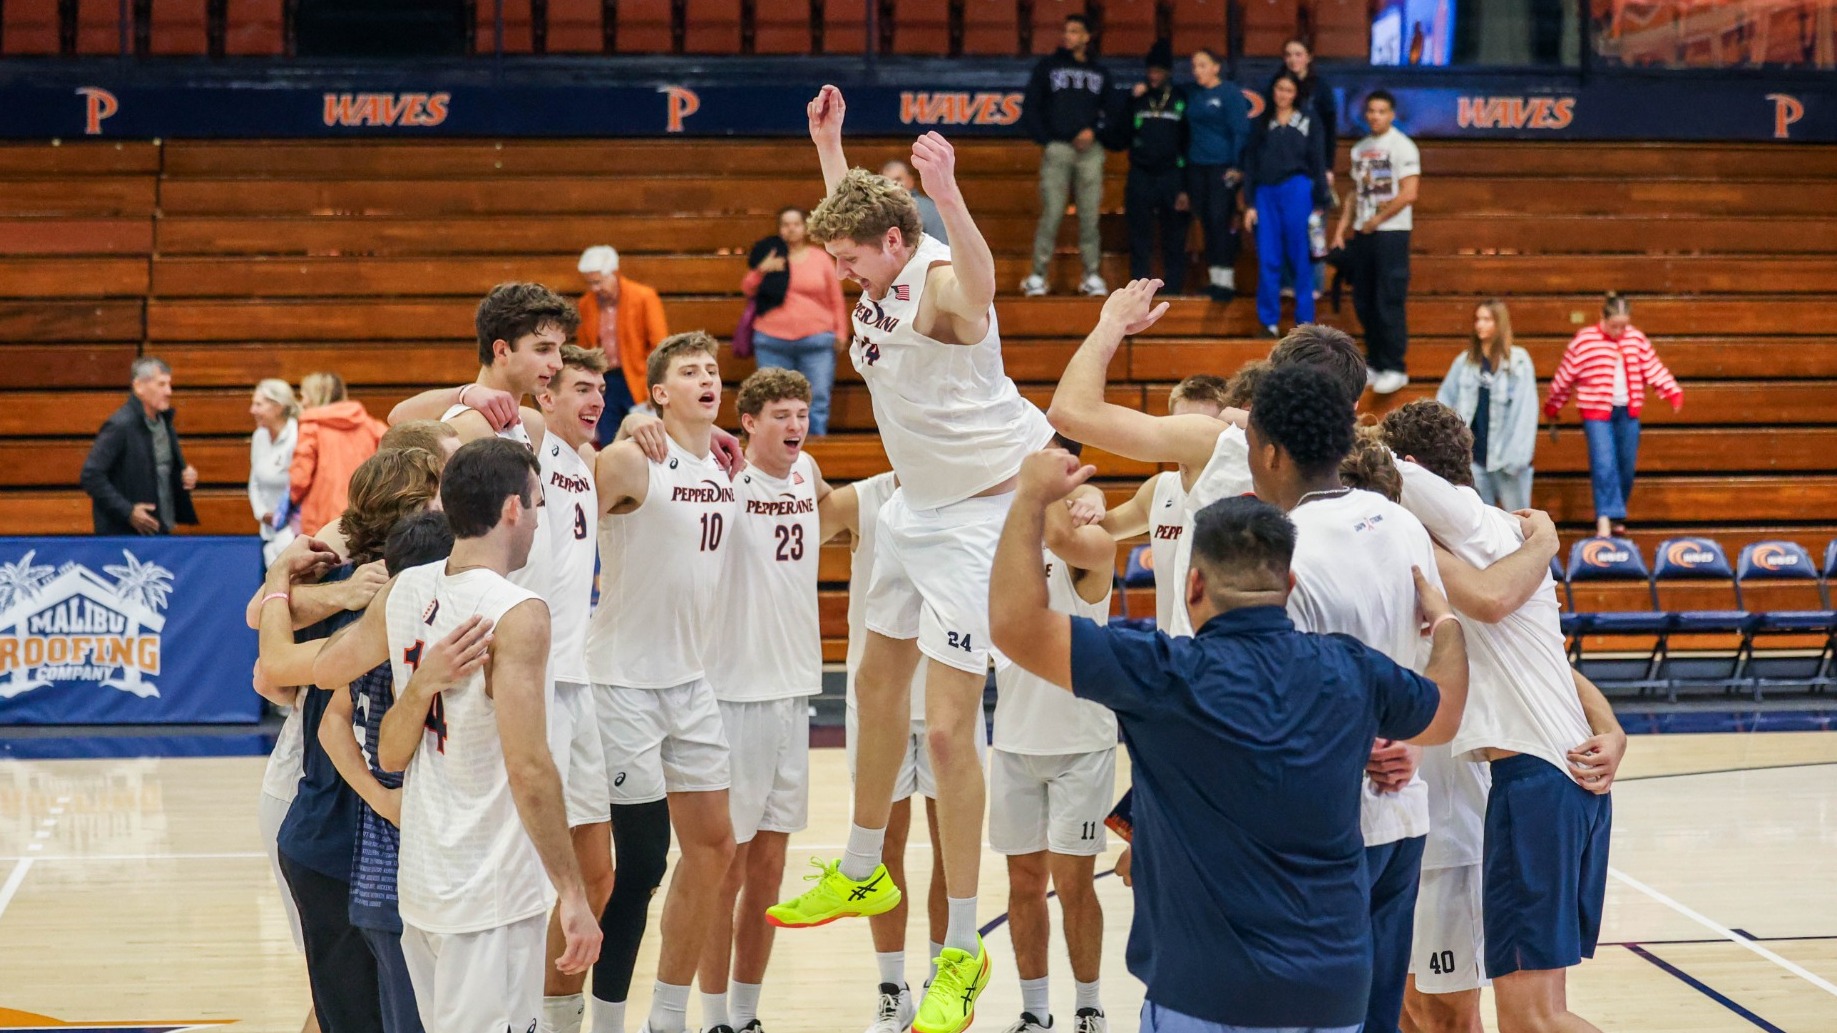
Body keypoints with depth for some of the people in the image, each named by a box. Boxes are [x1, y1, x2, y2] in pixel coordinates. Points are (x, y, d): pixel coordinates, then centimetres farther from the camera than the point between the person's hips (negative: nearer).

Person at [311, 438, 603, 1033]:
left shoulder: (404, 592, 2)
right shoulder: (517, 614, -19)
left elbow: (324, 669, 18)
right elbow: (529, 771, -23)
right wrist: (573, 896, -18)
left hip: (420, 883, 8)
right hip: (493, 895, -8)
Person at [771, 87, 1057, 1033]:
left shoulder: (942, 284, -24)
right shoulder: (880, 277, 2)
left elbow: (979, 286, -52)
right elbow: (849, 212, 28)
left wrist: (946, 191, -66)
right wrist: (828, 144, 28)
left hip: (979, 510, -10)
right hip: (916, 502, 10)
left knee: (948, 728, -11)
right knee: (877, 685, 22)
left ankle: (962, 956, -3)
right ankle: (860, 875, 42)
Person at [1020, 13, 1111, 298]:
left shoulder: (1099, 72, 14)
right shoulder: (1048, 66, 9)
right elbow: (1030, 109, 6)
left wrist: (1095, 131, -4)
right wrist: (1044, 140, -2)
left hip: (1090, 149, 2)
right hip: (1056, 149, -2)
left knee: (1090, 215, 0)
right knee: (1051, 214, -8)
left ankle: (1093, 276, 3)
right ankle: (1038, 275, -6)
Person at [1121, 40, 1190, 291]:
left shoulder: (1181, 99, 3)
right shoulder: (1137, 98, 9)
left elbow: (1190, 143, 2)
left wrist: (1186, 187, -3)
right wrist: (1133, 101, -9)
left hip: (1171, 177, -1)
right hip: (1140, 176, 1)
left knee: (1174, 239, 1)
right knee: (1139, 238, 3)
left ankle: (1174, 287, 5)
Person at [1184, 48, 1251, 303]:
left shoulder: (1230, 93, -5)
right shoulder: (1193, 94, 11)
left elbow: (1240, 132, -7)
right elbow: (1189, 129, 17)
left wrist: (1237, 166, -12)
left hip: (1222, 167, -5)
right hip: (1197, 167, 5)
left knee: (1221, 221, -8)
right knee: (1207, 222, 6)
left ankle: (1226, 281, -6)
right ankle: (1214, 279, 10)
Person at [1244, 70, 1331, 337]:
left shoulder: (1308, 123, 9)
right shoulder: (1261, 125, 14)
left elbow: (1318, 164, 7)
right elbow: (1251, 166, 13)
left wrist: (1320, 204, 0)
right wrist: (1249, 204, 5)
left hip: (1297, 192, -2)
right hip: (1265, 194, 2)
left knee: (1299, 259, -1)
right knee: (1268, 260, -1)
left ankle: (1305, 321, 3)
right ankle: (1268, 321, 4)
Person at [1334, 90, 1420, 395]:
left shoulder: (1402, 146, -7)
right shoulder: (1360, 148, 14)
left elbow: (1409, 194, -13)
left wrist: (1377, 220, -10)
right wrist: (1342, 228, 9)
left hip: (1391, 232, -7)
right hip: (1362, 233, 7)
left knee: (1389, 302, -8)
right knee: (1364, 302, 8)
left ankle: (1394, 369, -3)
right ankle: (1375, 363, 19)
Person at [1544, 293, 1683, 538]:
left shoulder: (1636, 339, 4)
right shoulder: (1584, 340, -8)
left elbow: (1654, 368, 7)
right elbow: (1565, 375, 0)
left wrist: (1673, 392, -6)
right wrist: (1552, 405, 7)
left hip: (1628, 412, 4)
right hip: (1597, 412, -4)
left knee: (1627, 467, 9)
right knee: (1604, 464, -16)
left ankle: (1617, 517, 24)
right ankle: (1606, 517, -19)